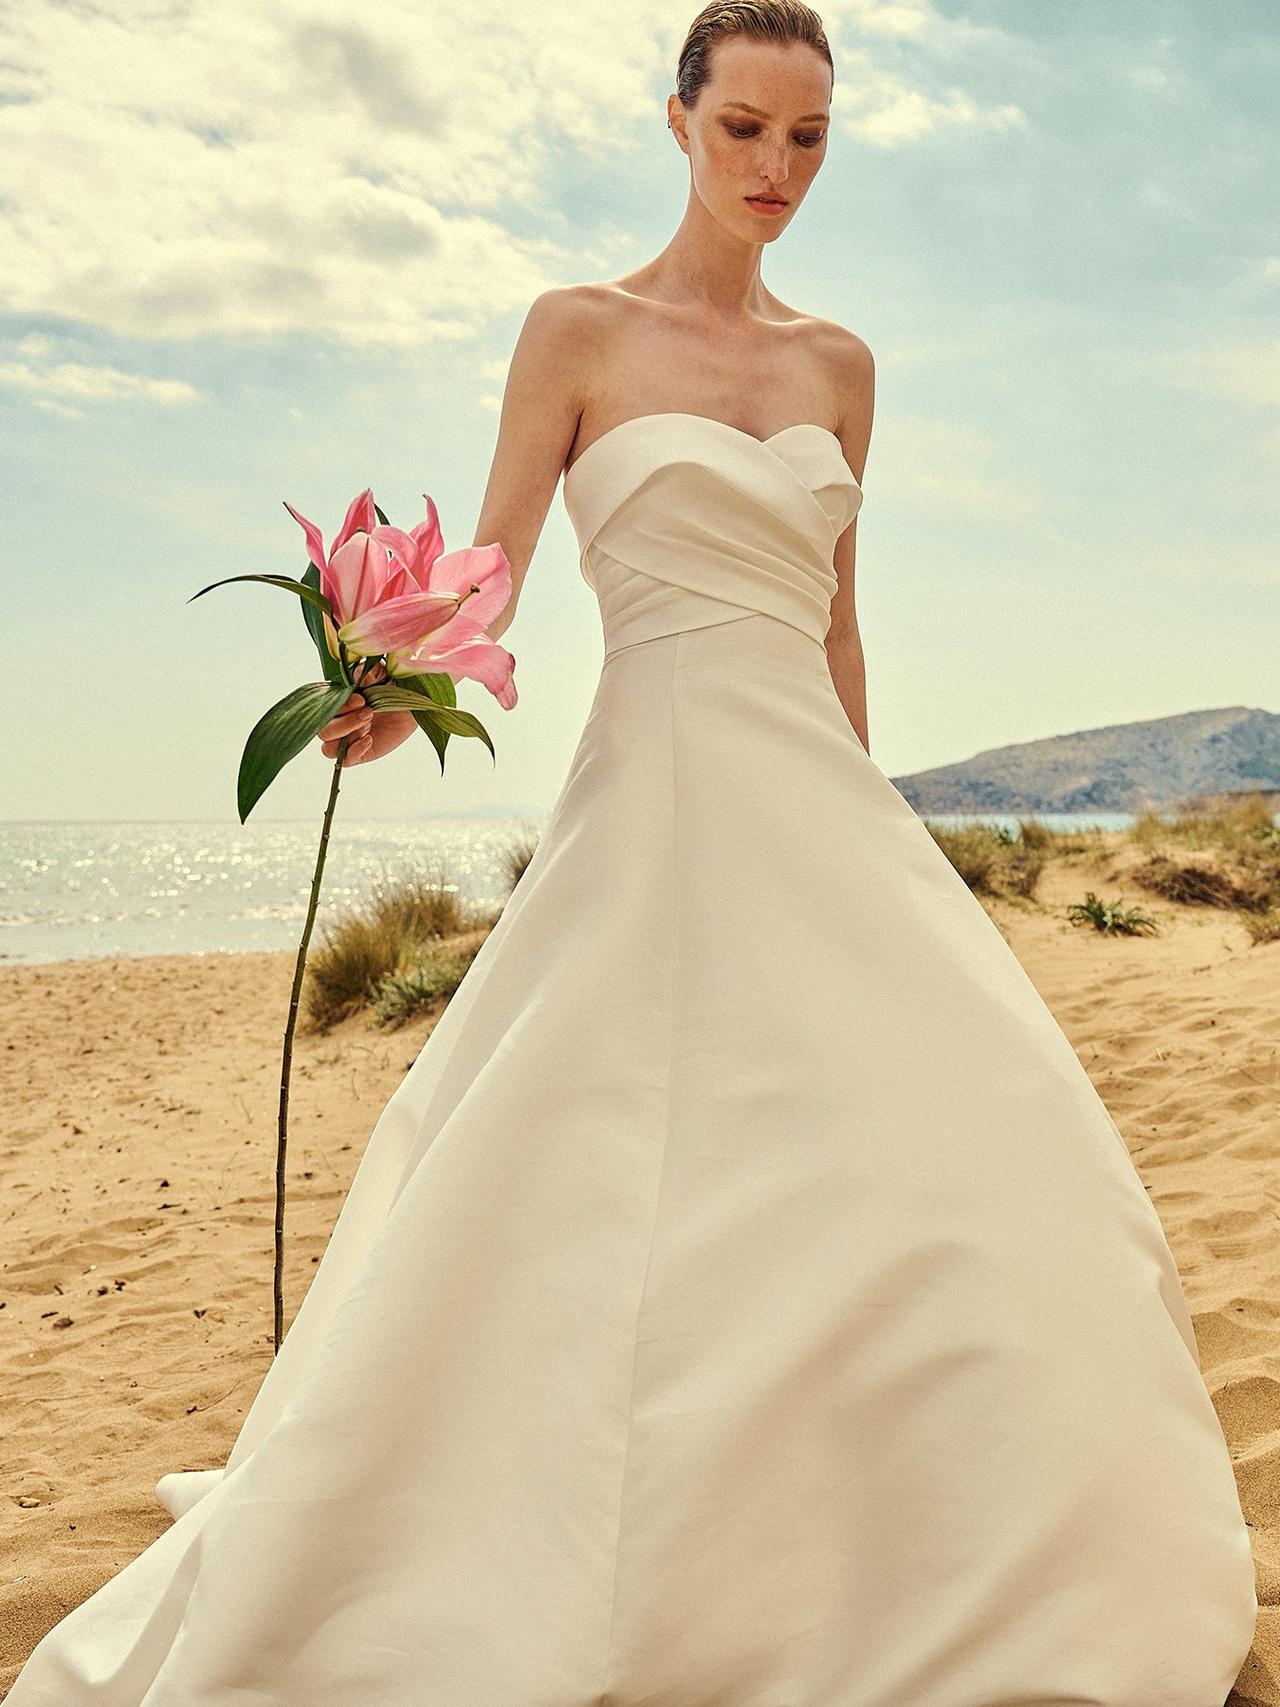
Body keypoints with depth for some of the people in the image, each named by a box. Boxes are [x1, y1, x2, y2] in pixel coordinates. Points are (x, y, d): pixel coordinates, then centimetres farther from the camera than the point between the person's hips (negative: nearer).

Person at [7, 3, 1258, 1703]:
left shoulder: (836, 363, 15)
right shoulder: (583, 329, 3)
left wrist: (868, 828, 16)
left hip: (823, 801, 5)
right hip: (659, 794, -5)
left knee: (949, 1149, 1)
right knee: (566, 1183, -5)